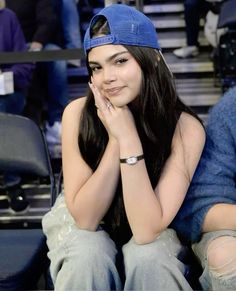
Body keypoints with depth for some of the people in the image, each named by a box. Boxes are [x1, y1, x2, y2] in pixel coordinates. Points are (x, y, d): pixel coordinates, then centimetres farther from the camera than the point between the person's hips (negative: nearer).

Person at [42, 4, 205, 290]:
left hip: (150, 231, 0)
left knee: (148, 260, -32)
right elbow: (85, 217, -20)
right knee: (90, 258, -32)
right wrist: (115, 139, -31)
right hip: (81, 226, 0)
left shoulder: (185, 128, -24)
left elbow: (146, 230, -28)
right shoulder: (78, 113, -21)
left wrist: (128, 139, -34)